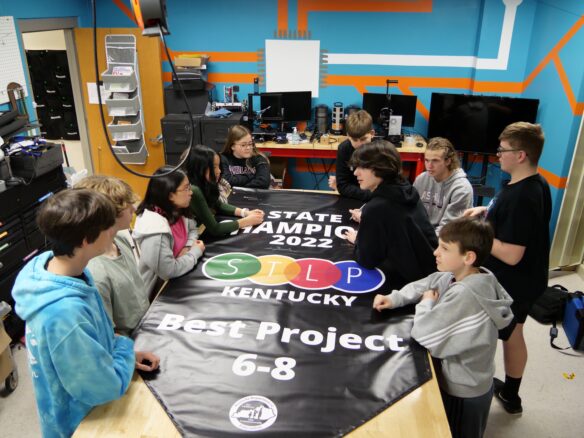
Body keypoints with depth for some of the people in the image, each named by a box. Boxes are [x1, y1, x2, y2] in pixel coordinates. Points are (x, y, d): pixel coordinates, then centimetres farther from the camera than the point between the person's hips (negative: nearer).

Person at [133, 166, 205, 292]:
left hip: (176, 279, 7)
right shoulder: (154, 227, -29)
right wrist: (196, 252, -15)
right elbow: (168, 271, -29)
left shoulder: (177, 211, -4)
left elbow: (192, 229, 14)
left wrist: (188, 247, -7)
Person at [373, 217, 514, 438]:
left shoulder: (464, 295, -36)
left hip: (463, 393, -7)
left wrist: (426, 303, -16)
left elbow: (423, 334, -34)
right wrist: (395, 299, -11)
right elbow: (423, 285, 5)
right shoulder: (466, 276, -7)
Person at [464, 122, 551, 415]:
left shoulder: (519, 197, -30)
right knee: (513, 334, 23)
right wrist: (487, 211, 4)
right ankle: (510, 395, 41)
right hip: (525, 280, 9)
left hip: (509, 284, -9)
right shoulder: (537, 185, 0)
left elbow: (511, 255, -31)